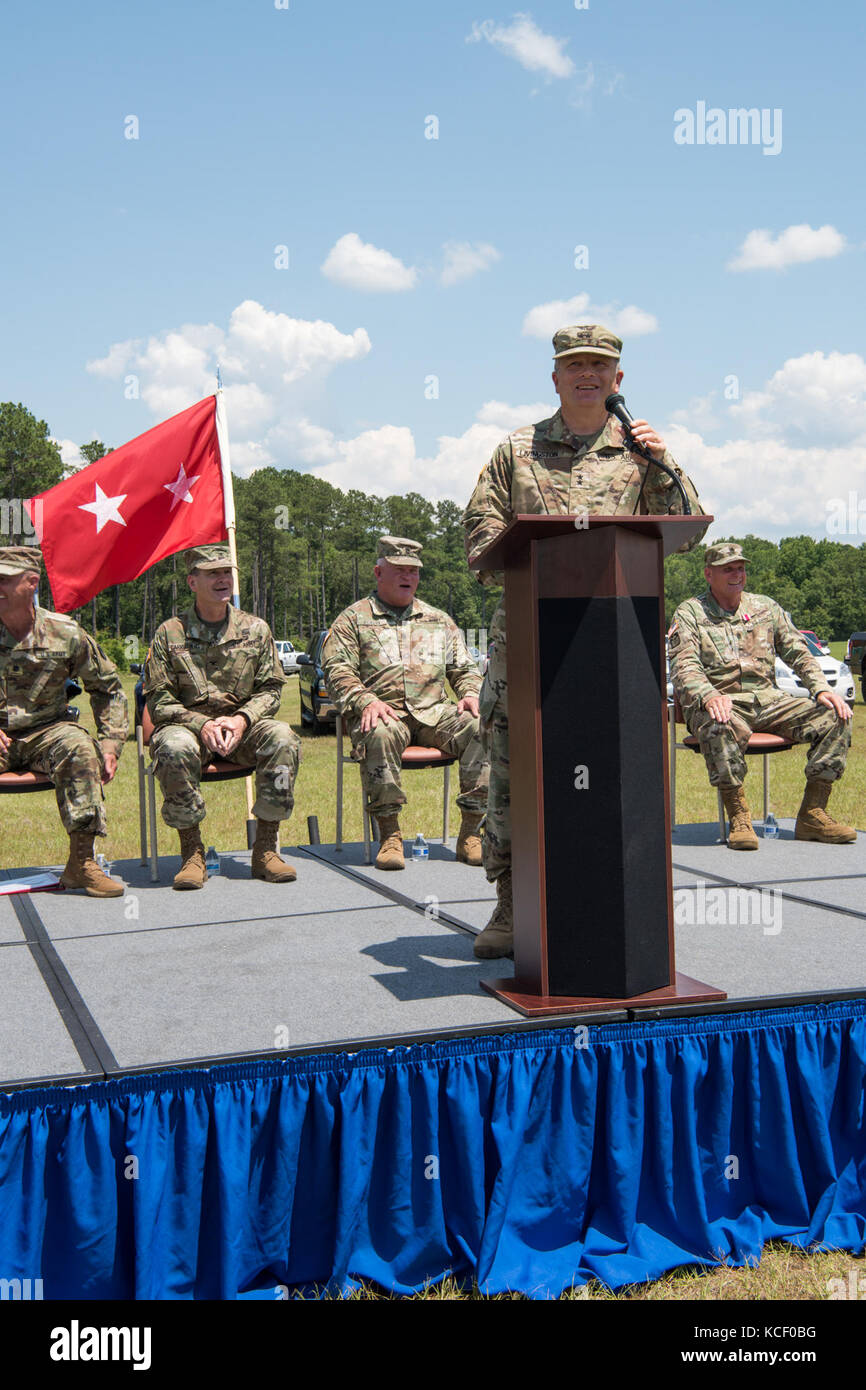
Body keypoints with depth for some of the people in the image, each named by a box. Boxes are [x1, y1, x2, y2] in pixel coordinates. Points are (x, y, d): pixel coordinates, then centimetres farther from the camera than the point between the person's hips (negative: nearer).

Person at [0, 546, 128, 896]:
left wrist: (111, 743, -1)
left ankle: (81, 862, -27)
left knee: (80, 748, -32)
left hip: (45, 733, 0)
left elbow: (107, 687, 10)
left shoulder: (65, 633, -1)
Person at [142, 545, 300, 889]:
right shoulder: (170, 633, -1)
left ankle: (265, 849, -18)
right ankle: (192, 852, -21)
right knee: (175, 747, -37)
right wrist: (201, 724, -19)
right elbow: (158, 701, -3)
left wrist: (242, 719, -14)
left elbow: (270, 690, 7)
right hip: (188, 725, -2)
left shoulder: (255, 629, 6)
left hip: (242, 727, 2)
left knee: (281, 737, -29)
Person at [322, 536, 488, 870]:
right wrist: (366, 702, -18)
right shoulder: (353, 619, 12)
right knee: (380, 735, -40)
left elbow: (463, 669, 25)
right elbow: (337, 670, 1)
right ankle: (389, 834, -29)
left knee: (481, 730, -26)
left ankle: (470, 832, -22)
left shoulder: (439, 620, 25)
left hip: (434, 712, 3)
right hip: (383, 712, -3)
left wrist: (471, 694, 1)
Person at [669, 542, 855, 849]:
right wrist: (709, 696, -29)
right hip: (720, 704, -4)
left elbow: (798, 653, 15)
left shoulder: (765, 607, 18)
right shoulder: (689, 613, 5)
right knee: (720, 727, -41)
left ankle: (812, 814, -11)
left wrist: (821, 689, -4)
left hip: (768, 700, 5)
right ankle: (738, 817, -26)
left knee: (836, 717, -14)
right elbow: (684, 666, -8)